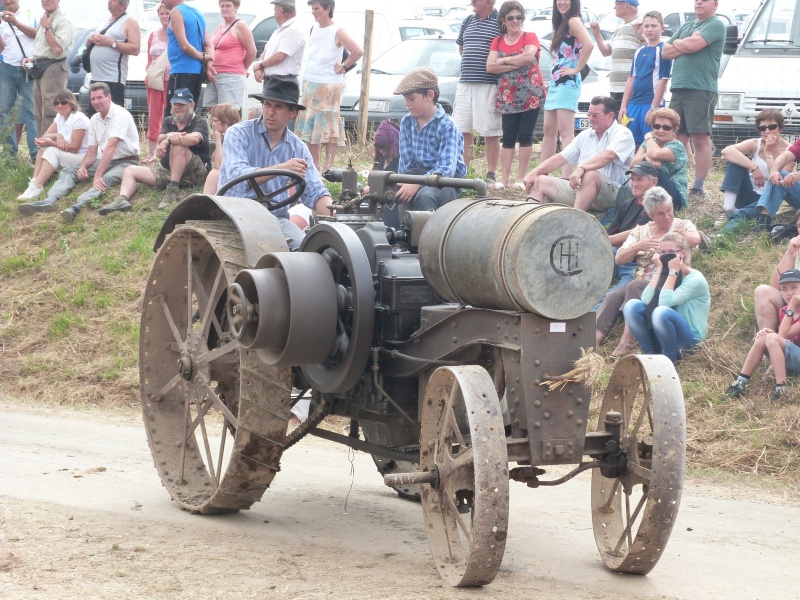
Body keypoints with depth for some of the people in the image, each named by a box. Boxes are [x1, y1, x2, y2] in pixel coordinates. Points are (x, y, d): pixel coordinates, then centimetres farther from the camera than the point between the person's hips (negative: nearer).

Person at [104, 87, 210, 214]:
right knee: (130, 171, -4)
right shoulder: (168, 121, 14)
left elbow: (194, 138, -28)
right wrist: (169, 135, -31)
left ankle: (173, 190, -34)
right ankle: (122, 200, -33)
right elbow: (160, 140, -7)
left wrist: (168, 140, -33)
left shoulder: (199, 122, -3)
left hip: (197, 173, -7)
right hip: (167, 170, 7)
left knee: (178, 146, -33)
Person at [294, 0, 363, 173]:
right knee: (309, 126, 8)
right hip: (309, 83, 8)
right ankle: (315, 165, 14)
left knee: (329, 127, -7)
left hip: (329, 86, -8)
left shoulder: (337, 32, -11)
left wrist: (342, 67, -12)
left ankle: (328, 167, -8)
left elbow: (358, 51, -20)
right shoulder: (314, 29, 12)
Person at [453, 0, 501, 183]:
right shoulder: (468, 22, 14)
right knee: (462, 130, 7)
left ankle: (491, 175, 3)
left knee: (490, 133, -2)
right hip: (465, 84, 7)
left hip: (489, 86, -6)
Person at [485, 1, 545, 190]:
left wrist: (505, 60, -10)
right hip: (508, 96, 3)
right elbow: (490, 67, -3)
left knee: (525, 136, -2)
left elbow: (529, 56, -19)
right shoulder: (498, 41, 10)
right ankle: (504, 178, 1)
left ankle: (521, 178, 1)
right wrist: (516, 64, -13)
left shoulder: (530, 37, 2)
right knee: (508, 137, 1)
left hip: (530, 94, -3)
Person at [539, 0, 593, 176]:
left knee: (565, 131, -13)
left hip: (567, 82, -10)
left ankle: (567, 176, -17)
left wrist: (577, 69, -17)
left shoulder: (574, 21, -9)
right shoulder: (561, 24, 19)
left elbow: (589, 45, -25)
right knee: (549, 131, 11)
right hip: (555, 82, 10)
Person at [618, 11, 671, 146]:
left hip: (651, 104, -7)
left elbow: (663, 80, -10)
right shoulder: (639, 52, 16)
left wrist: (653, 108, -14)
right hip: (634, 104, 7)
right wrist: (624, 106, 11)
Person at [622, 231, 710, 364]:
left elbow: (664, 302, -26)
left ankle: (670, 359, -13)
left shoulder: (695, 279, -13)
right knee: (632, 306, -13)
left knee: (661, 312, -35)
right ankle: (650, 354, -4)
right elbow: (645, 300, -12)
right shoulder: (664, 274, 7)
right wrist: (659, 270, -8)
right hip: (663, 334, 6)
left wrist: (673, 272, -17)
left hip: (689, 337, -6)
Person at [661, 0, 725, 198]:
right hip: (679, 89, 7)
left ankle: (698, 187, -8)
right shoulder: (685, 26, 21)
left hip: (701, 90, -7)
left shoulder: (716, 25, -2)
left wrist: (677, 43, 4)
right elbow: (666, 53, 13)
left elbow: (692, 45, -16)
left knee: (701, 137, -7)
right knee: (679, 137, 5)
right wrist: (687, 44, -2)